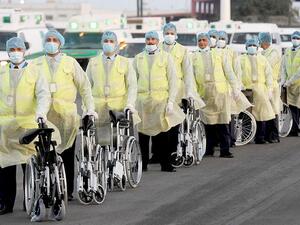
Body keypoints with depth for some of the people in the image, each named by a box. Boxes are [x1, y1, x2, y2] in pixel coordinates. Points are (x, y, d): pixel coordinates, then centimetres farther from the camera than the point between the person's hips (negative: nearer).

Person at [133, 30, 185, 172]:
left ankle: (165, 164, 0)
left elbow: (172, 80, 3)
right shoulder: (138, 58, 13)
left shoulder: (166, 57, 7)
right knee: (143, 134, 2)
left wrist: (171, 101, -5)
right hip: (142, 100, 2)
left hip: (161, 100, -2)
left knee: (162, 133, -5)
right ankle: (143, 163, 10)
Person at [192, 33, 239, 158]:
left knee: (222, 122, -5)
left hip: (220, 91, -1)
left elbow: (228, 71, 10)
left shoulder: (218, 54, 11)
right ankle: (209, 150, 8)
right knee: (208, 123, 0)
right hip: (204, 93, 1)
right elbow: (191, 75, 11)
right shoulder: (194, 57, 11)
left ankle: (225, 150, -3)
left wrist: (235, 88, 5)